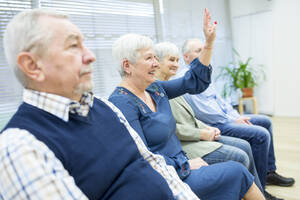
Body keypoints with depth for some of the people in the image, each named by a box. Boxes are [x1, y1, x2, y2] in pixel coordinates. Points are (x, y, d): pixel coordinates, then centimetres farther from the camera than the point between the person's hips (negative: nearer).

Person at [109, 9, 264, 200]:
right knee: (236, 170, -6)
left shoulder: (155, 89, 6)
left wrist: (209, 43, 4)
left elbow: (195, 81, 11)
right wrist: (185, 165, -15)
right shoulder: (122, 103, -20)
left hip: (179, 167, 8)